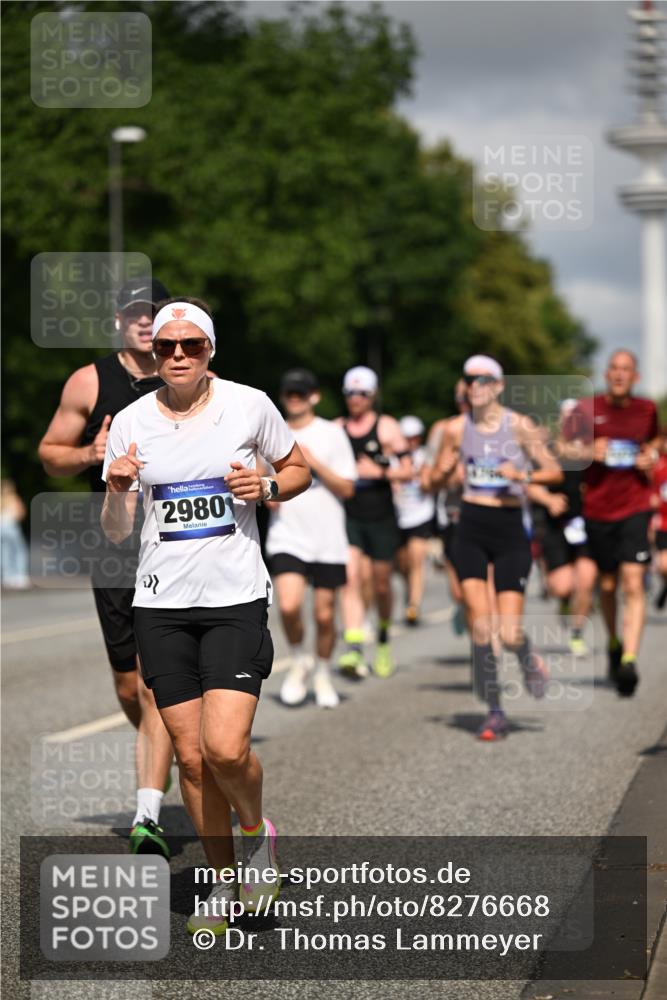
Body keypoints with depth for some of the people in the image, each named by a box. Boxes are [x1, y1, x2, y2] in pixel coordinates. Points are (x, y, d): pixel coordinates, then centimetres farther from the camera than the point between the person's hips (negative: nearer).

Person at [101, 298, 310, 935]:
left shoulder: (250, 405, -1)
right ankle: (222, 883, 22)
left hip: (236, 600, -2)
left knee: (226, 749, -16)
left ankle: (257, 834, 16)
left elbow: (298, 470, 14)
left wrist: (265, 487, -8)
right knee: (191, 757, 4)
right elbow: (116, 531, 6)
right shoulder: (131, 423, 2)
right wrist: (117, 491, -16)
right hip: (161, 603, 2)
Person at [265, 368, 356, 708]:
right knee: (289, 606, -18)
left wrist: (314, 463, -13)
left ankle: (323, 674, 26)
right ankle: (298, 662, 8)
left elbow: (347, 488, -1)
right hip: (286, 536, 1)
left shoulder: (332, 434, 1)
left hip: (328, 539, -1)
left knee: (324, 614, 3)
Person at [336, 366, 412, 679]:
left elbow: (407, 471, -2)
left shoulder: (387, 427, 1)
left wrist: (379, 472, -16)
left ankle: (383, 640, 34)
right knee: (350, 577, -16)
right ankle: (353, 650, -25)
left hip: (381, 515, -1)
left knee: (381, 585, 9)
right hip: (348, 515, 1)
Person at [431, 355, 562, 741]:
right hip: (471, 528, 2)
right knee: (480, 626, -7)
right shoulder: (456, 429, 4)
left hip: (510, 526, -2)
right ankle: (495, 713, 5)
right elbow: (438, 478, 12)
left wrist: (523, 475, -19)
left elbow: (554, 471, -1)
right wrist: (444, 474, -11)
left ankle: (530, 661, 29)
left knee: (510, 634, -8)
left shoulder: (520, 426, -4)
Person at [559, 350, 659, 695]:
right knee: (607, 584, 11)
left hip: (635, 508, 0)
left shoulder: (647, 410, 4)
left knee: (633, 584, -14)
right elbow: (563, 447, 7)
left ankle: (629, 660, -20)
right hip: (598, 508, 1)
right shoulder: (586, 409, -1)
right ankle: (613, 643, 37)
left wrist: (651, 456, 1)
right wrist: (589, 453, -12)